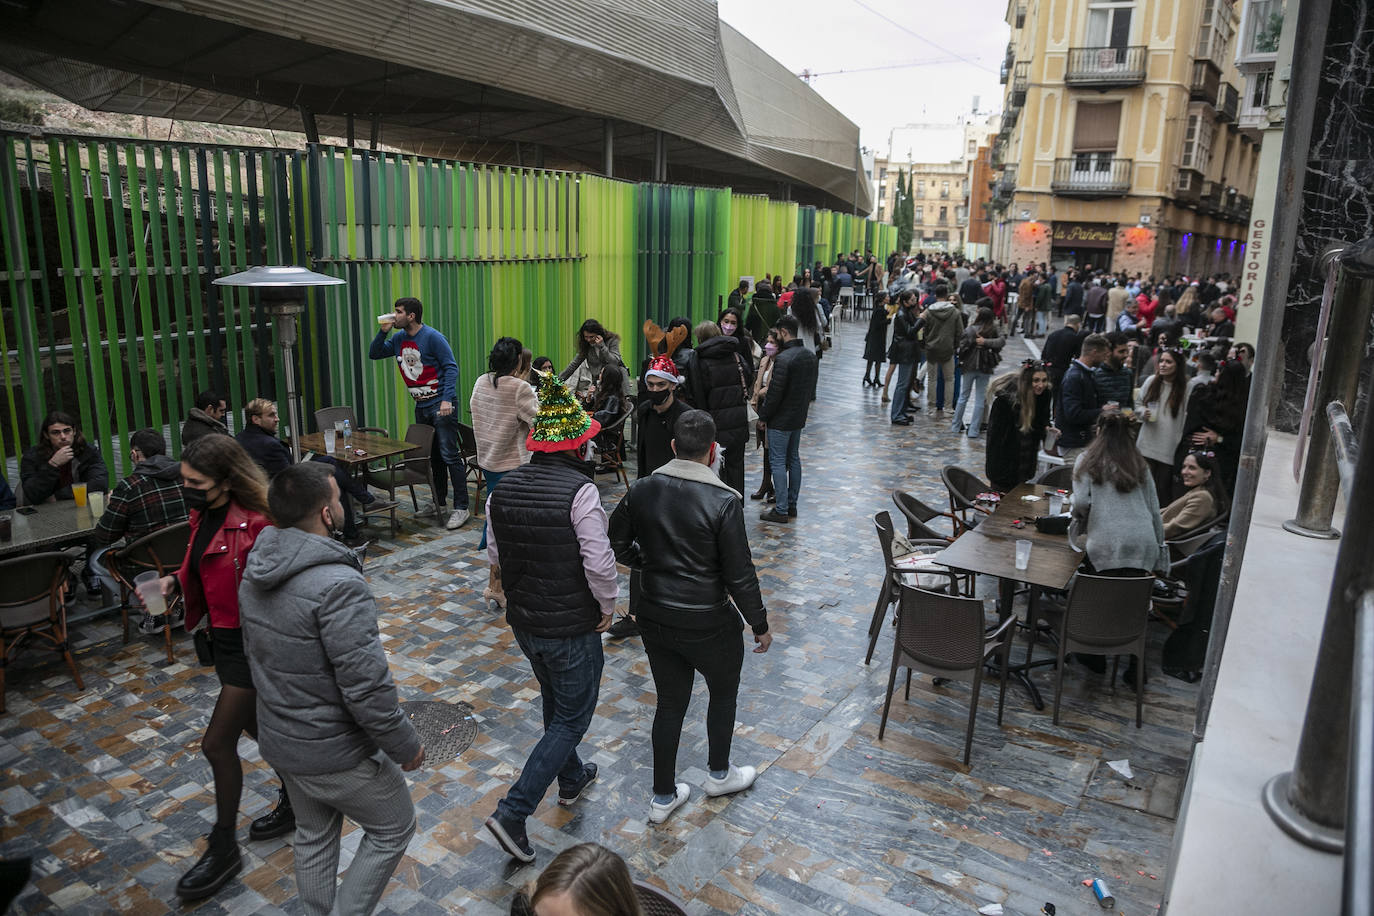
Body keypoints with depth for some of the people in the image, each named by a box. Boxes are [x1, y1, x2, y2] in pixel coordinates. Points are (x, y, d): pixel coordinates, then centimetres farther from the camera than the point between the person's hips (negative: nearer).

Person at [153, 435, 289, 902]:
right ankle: (294, 804, 43)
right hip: (223, 639, 9)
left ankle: (223, 847, 20)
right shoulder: (203, 515, 1)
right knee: (257, 726, 22)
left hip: (251, 644, -9)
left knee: (218, 743, 0)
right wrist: (175, 582, -3)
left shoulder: (257, 523, -26)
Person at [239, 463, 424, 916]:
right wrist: (405, 746, -15)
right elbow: (366, 685, -30)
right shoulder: (338, 585, -31)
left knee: (313, 834, 27)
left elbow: (254, 653, 11)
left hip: (276, 739, 8)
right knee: (393, 828, 15)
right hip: (335, 752, -8)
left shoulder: (256, 572, -2)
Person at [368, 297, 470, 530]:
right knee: (432, 456, 15)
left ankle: (461, 508, -6)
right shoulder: (399, 339, 10)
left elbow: (451, 367, -14)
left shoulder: (432, 337, -12)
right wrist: (383, 332, 1)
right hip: (421, 406, 8)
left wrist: (447, 399, -24)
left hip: (441, 405, -8)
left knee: (449, 455, -10)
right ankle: (438, 503, 25)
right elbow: (374, 354, 18)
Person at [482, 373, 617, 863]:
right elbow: (599, 562, -24)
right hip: (572, 625, -7)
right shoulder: (580, 491, -23)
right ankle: (513, 812, 4)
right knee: (572, 717, 9)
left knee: (555, 702, 27)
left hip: (523, 620, 7)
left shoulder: (504, 488, -3)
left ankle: (571, 778, 48)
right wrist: (607, 606, -7)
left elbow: (495, 553, 7)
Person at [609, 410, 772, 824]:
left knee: (669, 703, 18)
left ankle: (663, 796, 29)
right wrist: (760, 625, -5)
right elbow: (740, 574, -17)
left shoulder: (642, 490, -6)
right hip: (708, 623, -4)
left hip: (654, 619, 4)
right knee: (724, 693, 22)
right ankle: (719, 773, 42)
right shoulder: (723, 502, -20)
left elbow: (618, 546, 5)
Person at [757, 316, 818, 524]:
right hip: (799, 418, 9)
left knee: (778, 462, -2)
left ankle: (781, 511, -1)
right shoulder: (810, 356, 6)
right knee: (794, 459, 16)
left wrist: (763, 416, -8)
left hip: (781, 420, -9)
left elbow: (774, 393, -21)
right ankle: (792, 505, 24)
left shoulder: (783, 359, -22)